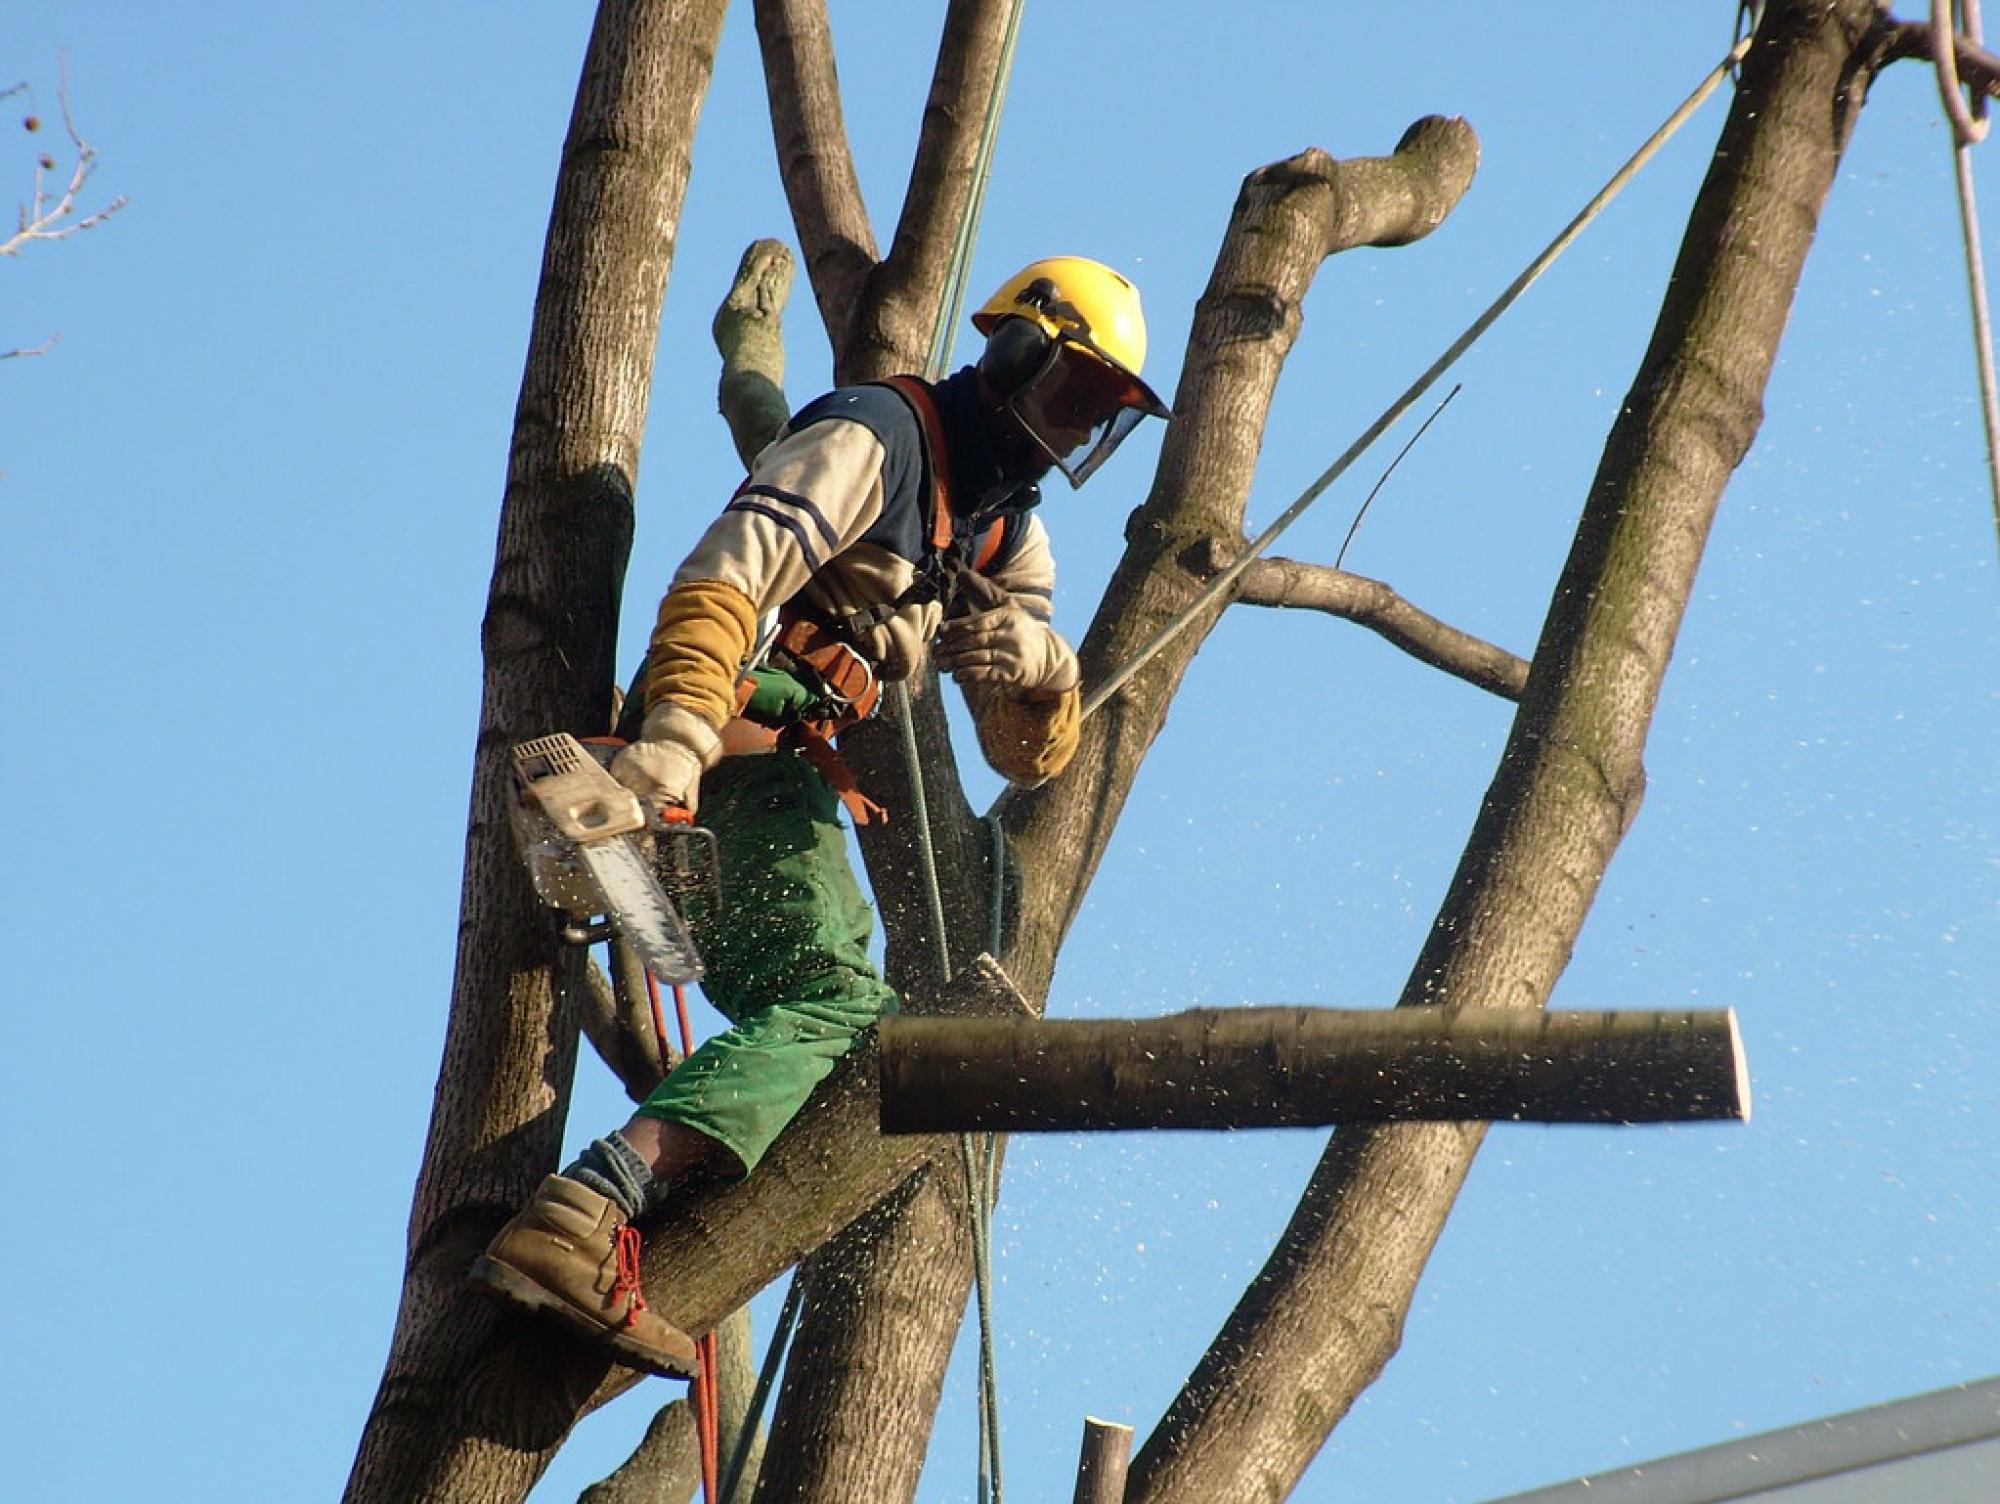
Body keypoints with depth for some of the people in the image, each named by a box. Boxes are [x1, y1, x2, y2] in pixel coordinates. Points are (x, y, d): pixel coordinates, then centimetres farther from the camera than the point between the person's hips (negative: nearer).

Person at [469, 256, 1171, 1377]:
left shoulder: (1007, 538, 23)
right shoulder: (881, 436, -4)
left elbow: (1027, 755, 18)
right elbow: (727, 575, -19)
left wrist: (1044, 673, -6)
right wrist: (672, 737, -33)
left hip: (794, 785, 10)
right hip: (735, 748, -10)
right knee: (833, 1005, -26)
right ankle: (582, 1217, -43)